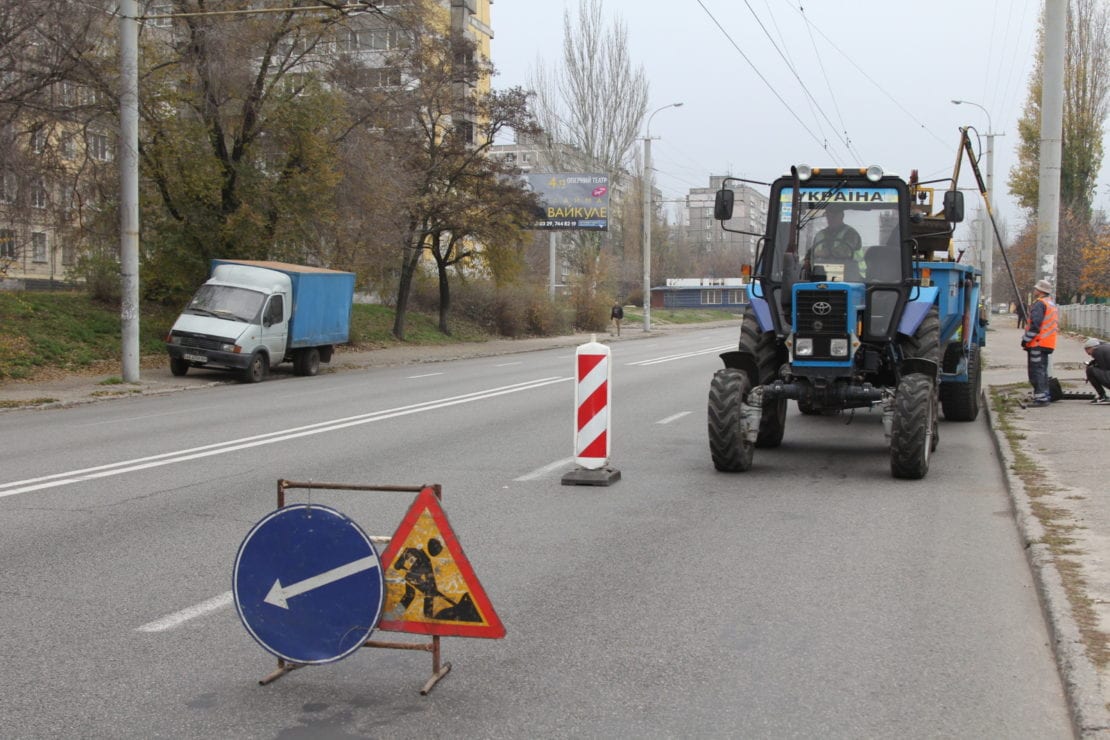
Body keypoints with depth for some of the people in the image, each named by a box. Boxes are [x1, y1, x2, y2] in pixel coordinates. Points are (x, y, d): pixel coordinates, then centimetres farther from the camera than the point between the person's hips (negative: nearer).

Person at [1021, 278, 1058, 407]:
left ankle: (1041, 398, -11)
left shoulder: (1039, 304, -15)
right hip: (1047, 343, 10)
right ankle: (1045, 395, 24)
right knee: (1042, 370, 18)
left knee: (1036, 371, -8)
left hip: (1038, 343, -10)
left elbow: (1035, 325, -22)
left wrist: (1026, 339, -14)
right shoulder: (1051, 303, 18)